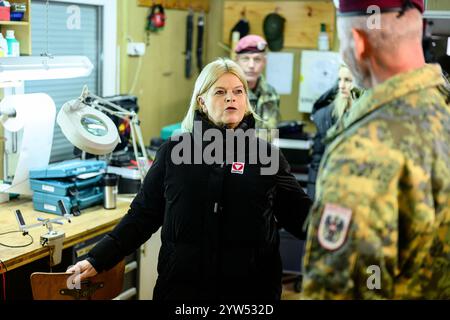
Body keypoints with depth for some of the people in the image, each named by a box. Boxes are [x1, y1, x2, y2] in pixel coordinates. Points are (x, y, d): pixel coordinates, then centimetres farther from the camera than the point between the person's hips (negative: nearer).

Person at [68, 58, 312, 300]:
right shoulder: (174, 151, 2)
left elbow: (299, 213, 2)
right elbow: (143, 214, 3)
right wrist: (98, 260, -3)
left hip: (250, 288, 0)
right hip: (182, 284, 0)